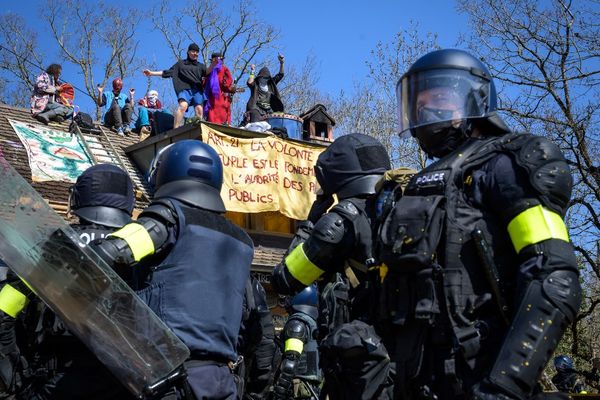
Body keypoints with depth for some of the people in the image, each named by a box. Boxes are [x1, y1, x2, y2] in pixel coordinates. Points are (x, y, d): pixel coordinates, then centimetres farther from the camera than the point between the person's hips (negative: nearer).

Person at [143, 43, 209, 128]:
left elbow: (206, 73, 6)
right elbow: (168, 72, 23)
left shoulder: (200, 66, 25)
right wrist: (152, 73, 18)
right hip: (185, 89, -2)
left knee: (199, 110, -17)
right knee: (183, 105, -28)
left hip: (197, 90, 2)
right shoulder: (180, 63, 25)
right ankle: (175, 129, -36)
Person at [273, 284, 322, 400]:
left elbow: (291, 359, -19)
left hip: (300, 389, -8)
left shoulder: (297, 322, -6)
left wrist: (280, 388, -23)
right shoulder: (313, 322, 16)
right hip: (311, 389, 8)